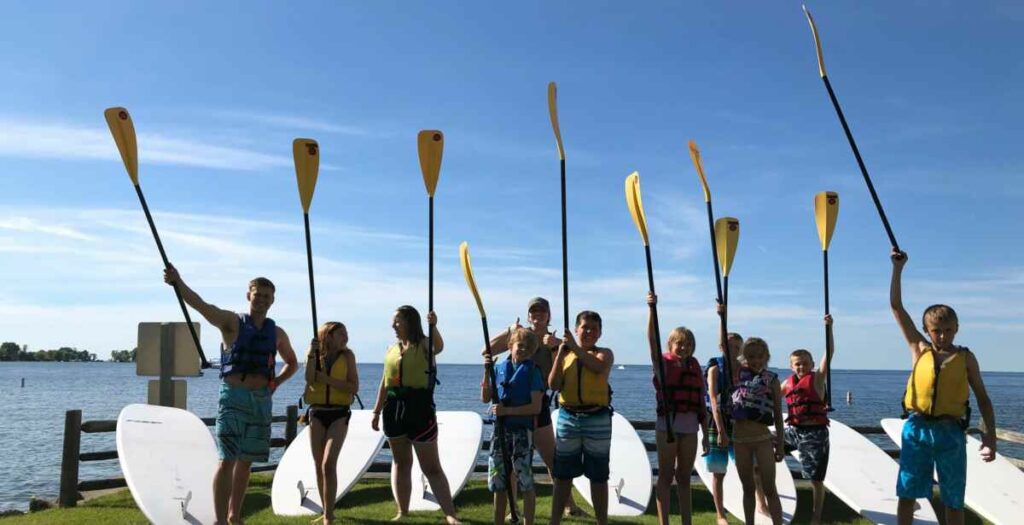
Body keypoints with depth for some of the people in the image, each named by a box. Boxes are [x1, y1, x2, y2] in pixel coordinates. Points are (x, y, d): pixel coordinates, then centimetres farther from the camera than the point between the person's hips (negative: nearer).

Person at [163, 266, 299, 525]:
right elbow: (202, 306, -19)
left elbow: (292, 363, 26)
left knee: (245, 461, 11)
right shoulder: (232, 322, -1)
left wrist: (276, 382, 7)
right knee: (227, 460, -11)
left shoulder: (277, 334, 11)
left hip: (261, 401, 4)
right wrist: (178, 282, -37)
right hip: (233, 397, -4)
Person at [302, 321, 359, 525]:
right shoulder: (315, 354, 4)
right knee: (319, 466, 9)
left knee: (328, 464, -15)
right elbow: (309, 379, -14)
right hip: (317, 413, 3)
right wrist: (312, 354, -20)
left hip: (339, 414, -3)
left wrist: (327, 379, -14)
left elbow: (354, 388, -8)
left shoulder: (347, 355, -2)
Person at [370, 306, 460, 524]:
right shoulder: (392, 348, 12)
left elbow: (439, 347, -30)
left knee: (431, 466, -3)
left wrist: (433, 327, -48)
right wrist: (377, 411, 16)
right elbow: (385, 382, 17)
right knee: (400, 462, 13)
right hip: (394, 407, 6)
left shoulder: (423, 344, -5)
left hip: (419, 406, -5)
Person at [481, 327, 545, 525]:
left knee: (525, 482, -2)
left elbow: (536, 407, -10)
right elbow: (485, 398, 7)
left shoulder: (532, 371, -3)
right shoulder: (499, 367, 8)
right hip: (500, 429, 4)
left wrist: (507, 410, -18)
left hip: (522, 430, -4)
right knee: (498, 481, 10)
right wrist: (487, 372, -4)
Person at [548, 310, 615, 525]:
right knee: (562, 475, 7)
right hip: (567, 417, 2)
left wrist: (575, 347, -21)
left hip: (597, 419, -2)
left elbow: (599, 367, -22)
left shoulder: (605, 353, 2)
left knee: (598, 476, 6)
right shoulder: (564, 354, 9)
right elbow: (553, 384, -2)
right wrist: (560, 354, -10)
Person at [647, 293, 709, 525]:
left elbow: (701, 403, 11)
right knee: (666, 476, 2)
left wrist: (706, 434, 10)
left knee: (684, 477, 11)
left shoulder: (695, 368, 9)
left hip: (690, 427, 4)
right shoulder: (663, 363, -2)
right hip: (667, 424, -4)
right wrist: (652, 308, -33)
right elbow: (652, 338, -19)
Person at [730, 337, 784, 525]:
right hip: (740, 438, 2)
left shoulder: (771, 379, -1)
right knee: (748, 488, 12)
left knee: (769, 489, -2)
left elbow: (778, 415, 2)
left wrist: (780, 444, 1)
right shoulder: (737, 373, 6)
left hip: (763, 438, -2)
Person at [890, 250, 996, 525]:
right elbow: (896, 307, 5)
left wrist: (990, 434, -2)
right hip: (916, 429, 1)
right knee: (906, 495, 5)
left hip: (950, 433, 0)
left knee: (953, 501, 8)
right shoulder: (919, 349, 6)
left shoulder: (966, 357, 5)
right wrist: (898, 268, 3)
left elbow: (982, 397, 9)